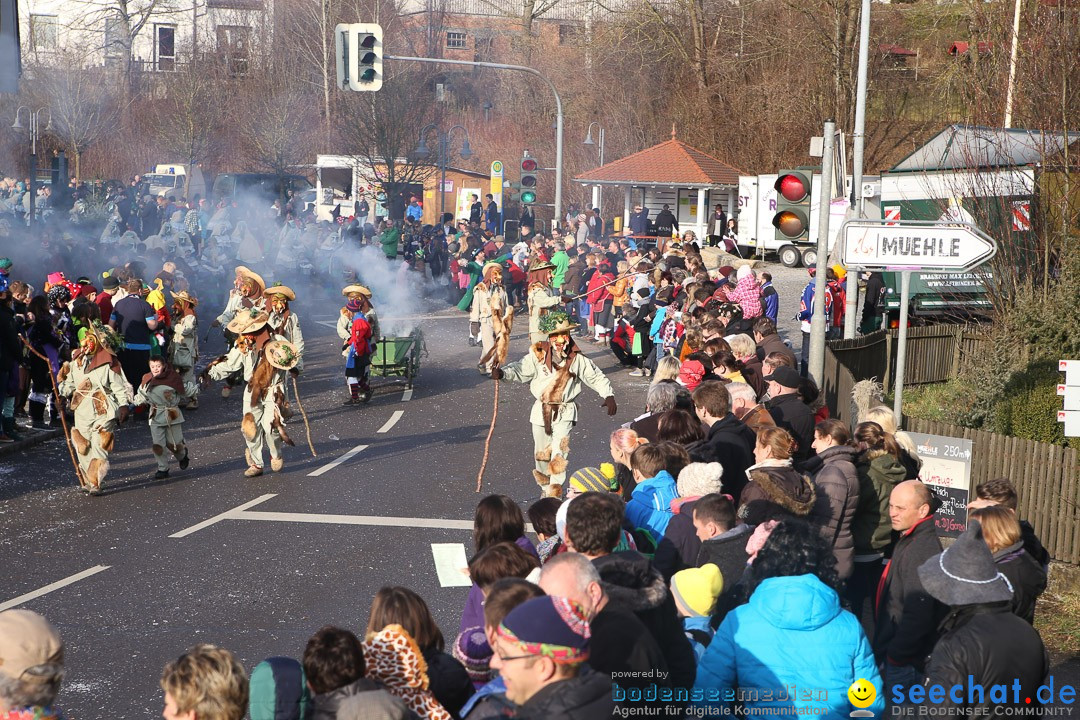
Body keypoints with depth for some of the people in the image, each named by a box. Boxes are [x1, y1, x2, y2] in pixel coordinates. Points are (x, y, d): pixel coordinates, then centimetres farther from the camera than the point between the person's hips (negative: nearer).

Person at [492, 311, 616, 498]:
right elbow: (520, 369, -8)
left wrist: (609, 395, -8)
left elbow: (596, 377, 5)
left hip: (565, 412, -2)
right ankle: (544, 487, 34)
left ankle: (554, 492, -5)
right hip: (541, 410, 2)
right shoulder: (538, 354, -4)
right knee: (541, 453, 12)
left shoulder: (577, 358, -2)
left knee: (559, 452, -13)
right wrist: (502, 372, -28)